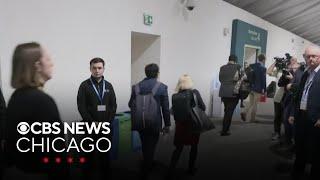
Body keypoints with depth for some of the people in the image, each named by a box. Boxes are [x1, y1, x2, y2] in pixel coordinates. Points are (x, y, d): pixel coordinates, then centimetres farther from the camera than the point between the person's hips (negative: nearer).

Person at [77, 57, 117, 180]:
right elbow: (81, 106, -6)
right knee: (90, 153, 4)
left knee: (105, 152, 10)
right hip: (90, 126, -2)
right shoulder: (84, 85, 0)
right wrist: (92, 122, -12)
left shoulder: (108, 86, 9)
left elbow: (113, 105, 6)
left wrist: (108, 122, -6)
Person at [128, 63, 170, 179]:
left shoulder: (136, 87, -4)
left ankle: (148, 164, 45)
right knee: (150, 147, 10)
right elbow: (165, 108, -8)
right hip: (154, 123, -3)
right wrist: (167, 124, 1)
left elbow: (131, 105, 1)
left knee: (145, 146, 23)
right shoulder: (162, 87, -11)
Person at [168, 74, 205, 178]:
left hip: (180, 124, 2)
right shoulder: (194, 92, -10)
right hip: (193, 124, -2)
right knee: (194, 146, 18)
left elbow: (174, 112, 0)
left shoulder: (175, 96, -4)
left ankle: (171, 171, 8)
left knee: (179, 148, 13)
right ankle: (191, 169, 28)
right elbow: (203, 108, -8)